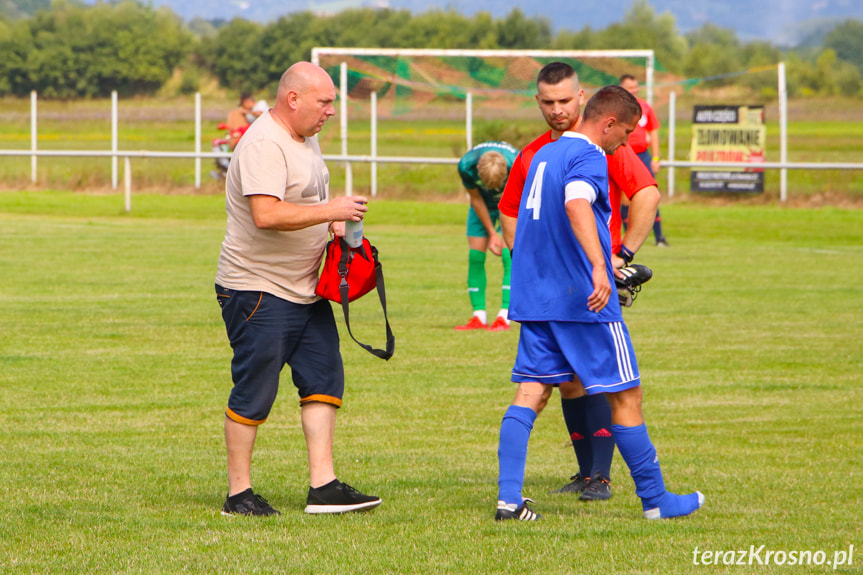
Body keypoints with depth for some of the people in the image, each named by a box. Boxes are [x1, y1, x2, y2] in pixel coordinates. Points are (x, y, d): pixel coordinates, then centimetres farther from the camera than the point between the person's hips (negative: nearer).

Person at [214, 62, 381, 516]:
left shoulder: (305, 139, 14)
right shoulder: (265, 145, -19)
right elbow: (266, 214, -31)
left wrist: (332, 223, 9)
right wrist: (330, 211, -25)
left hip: (306, 287, 10)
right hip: (259, 289, -10)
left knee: (324, 378, 4)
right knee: (254, 392, -3)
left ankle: (323, 486, 3)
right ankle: (238, 494, 5)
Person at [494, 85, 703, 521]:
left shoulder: (544, 154, 17)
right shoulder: (588, 157, -12)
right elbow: (576, 204, -33)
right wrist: (599, 266, -45)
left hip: (534, 298, 8)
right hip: (584, 302, -8)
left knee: (530, 393, 3)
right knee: (625, 396, 3)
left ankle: (508, 498, -9)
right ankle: (655, 501, 10)